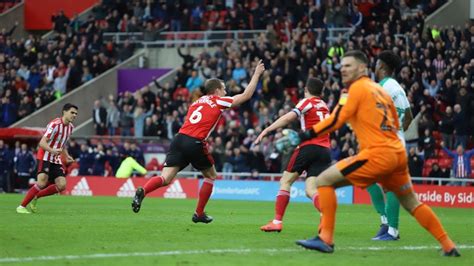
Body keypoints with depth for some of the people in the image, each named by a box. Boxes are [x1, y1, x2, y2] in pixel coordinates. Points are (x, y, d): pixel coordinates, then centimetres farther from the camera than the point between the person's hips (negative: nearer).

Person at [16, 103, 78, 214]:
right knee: (42, 182, -23)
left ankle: (36, 197, 11)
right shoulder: (55, 125, -17)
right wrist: (52, 150, -41)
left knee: (62, 186, -7)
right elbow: (42, 143, -24)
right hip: (45, 157, -8)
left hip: (56, 160, 8)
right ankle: (22, 206, -14)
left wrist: (67, 156, 11)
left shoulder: (70, 127, 10)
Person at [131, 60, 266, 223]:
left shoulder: (197, 102, 25)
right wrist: (256, 74, 23)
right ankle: (199, 213, 19)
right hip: (195, 143, -5)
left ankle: (143, 191, -32)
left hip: (179, 138, 5)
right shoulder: (219, 101, 8)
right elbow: (246, 95, 13)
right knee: (211, 176, 19)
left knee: (166, 178, -4)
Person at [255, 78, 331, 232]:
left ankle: (277, 221, 2)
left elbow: (289, 117, -10)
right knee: (310, 190, -2)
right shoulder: (324, 106, 22)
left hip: (308, 147, -5)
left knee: (286, 181, 7)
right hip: (325, 150, 5)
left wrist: (266, 130, -13)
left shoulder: (307, 102, 3)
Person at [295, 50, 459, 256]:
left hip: (378, 154, -8)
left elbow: (336, 120, -11)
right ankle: (448, 246, 21)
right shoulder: (380, 90, 20)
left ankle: (325, 239, -10)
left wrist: (310, 134, -8)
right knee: (412, 203, 21)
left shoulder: (357, 88, -2)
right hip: (398, 153, 8)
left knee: (324, 181, -4)